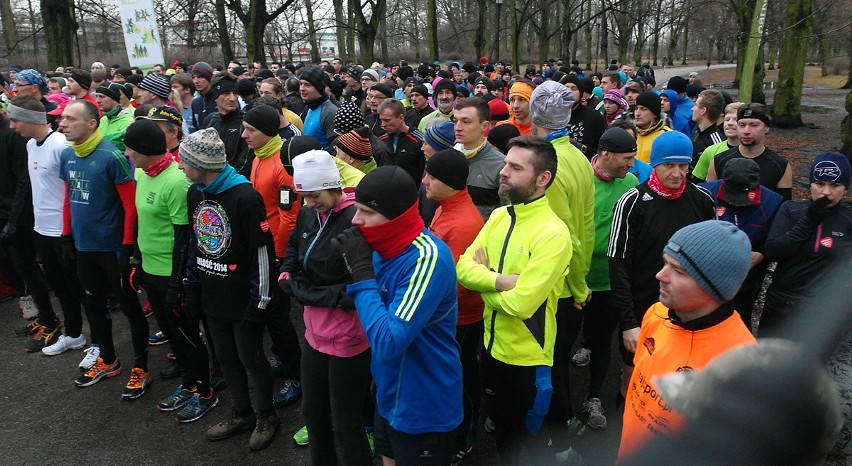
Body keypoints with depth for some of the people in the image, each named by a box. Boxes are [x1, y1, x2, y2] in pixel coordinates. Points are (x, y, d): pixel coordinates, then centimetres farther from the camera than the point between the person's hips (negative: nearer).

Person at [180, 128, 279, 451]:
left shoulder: (244, 197, -22)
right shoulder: (194, 193, 3)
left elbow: (263, 251, -19)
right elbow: (193, 242, 13)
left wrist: (259, 300, -16)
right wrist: (192, 286, 13)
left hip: (243, 300, -7)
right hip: (212, 297, 7)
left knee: (251, 358, 8)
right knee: (226, 357, 18)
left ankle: (266, 417, 30)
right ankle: (242, 414, 37)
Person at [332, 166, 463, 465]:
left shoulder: (427, 258, -29)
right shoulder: (385, 247, -4)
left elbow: (388, 344, -34)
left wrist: (361, 272, -29)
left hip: (423, 407, -8)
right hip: (390, 394, 8)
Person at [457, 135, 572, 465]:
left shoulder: (553, 233, -24)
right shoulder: (498, 216, 0)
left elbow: (520, 302, -29)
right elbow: (463, 268, -7)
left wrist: (483, 278, -13)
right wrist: (502, 280, -22)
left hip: (528, 357, -7)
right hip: (492, 346, 7)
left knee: (531, 436, 16)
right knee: (501, 426, 27)